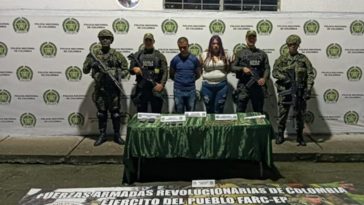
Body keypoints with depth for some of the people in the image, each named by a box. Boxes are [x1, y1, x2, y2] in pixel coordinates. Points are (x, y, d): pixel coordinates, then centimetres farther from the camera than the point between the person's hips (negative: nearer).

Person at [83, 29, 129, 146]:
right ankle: (102, 135, 19)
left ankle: (117, 135, 15)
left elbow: (126, 70, 6)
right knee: (101, 112, 8)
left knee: (115, 112, 4)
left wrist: (118, 75, -12)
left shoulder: (117, 55, 3)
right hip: (100, 88, 1)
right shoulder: (93, 54, 6)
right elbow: (85, 70, 6)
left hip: (113, 88, -1)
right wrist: (91, 64, -13)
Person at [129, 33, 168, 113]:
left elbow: (165, 72, -2)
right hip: (141, 89, 1)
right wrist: (134, 69, -13)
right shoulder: (137, 55, 11)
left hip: (155, 89, -1)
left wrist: (162, 84, -16)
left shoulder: (159, 55, 6)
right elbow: (131, 70, 11)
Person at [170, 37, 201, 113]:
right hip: (178, 91, 0)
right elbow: (171, 75, 9)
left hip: (191, 91, 0)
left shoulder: (194, 59, -1)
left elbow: (198, 74, 9)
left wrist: (190, 80, 5)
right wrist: (179, 81, 6)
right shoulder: (175, 60, -1)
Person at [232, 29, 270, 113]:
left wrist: (264, 78, -14)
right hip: (243, 86, -2)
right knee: (240, 111, -3)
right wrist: (243, 69, -14)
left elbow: (267, 68, 5)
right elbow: (233, 67, 5)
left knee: (259, 111, 11)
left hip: (258, 86, 2)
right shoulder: (240, 53, 9)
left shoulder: (262, 53, 13)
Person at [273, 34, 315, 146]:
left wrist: (308, 89, -8)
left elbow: (310, 74, 1)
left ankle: (300, 136, 20)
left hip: (299, 92, 0)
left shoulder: (303, 59, 5)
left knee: (300, 115, 6)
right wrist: (284, 77, -17)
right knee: (282, 115, 4)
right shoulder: (281, 59, 6)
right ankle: (280, 135, 18)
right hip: (284, 91, 0)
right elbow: (274, 72, -1)